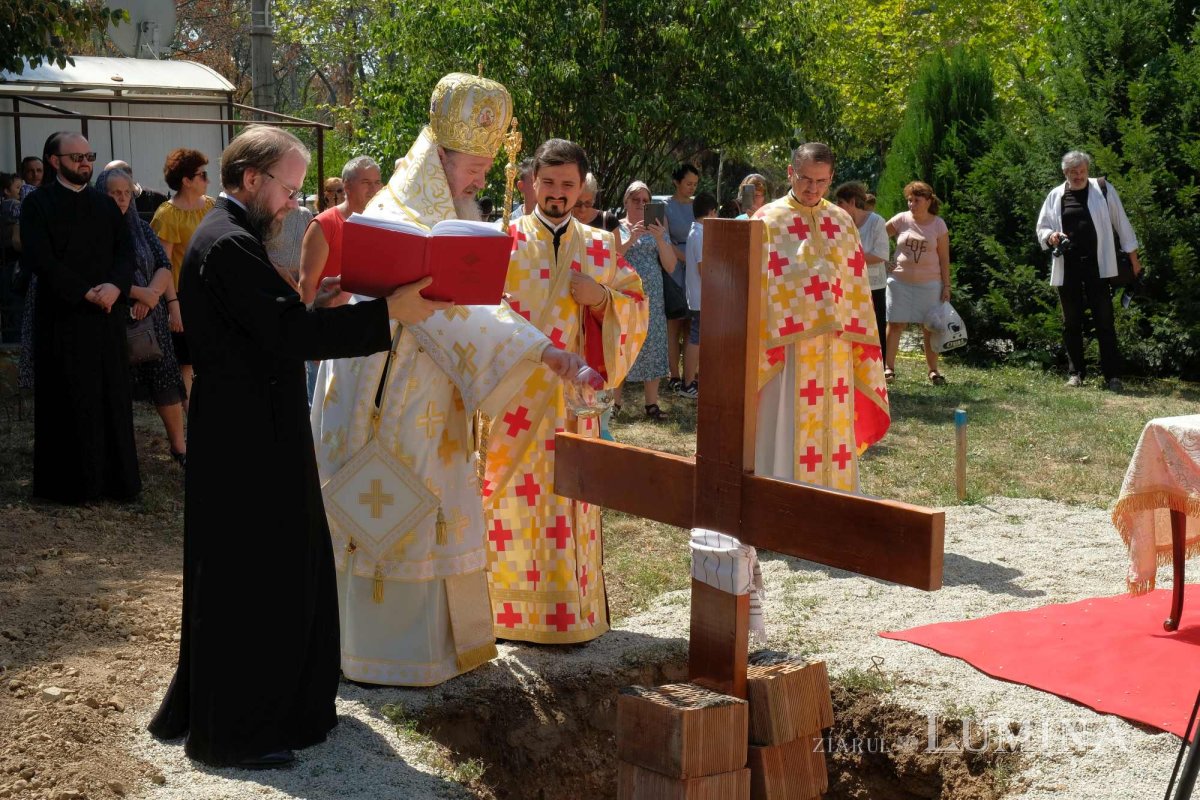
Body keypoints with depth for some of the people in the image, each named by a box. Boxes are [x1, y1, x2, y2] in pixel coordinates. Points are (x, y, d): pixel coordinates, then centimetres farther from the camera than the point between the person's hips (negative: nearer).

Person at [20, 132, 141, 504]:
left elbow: (125, 250, 6)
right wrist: (86, 292, -16)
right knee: (69, 401, 0)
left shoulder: (106, 204, 13)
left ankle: (116, 477, 12)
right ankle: (69, 482, 8)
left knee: (112, 397, 5)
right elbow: (39, 258, -11)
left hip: (108, 316, 4)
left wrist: (115, 286, -14)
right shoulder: (38, 204, -1)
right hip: (63, 317, -4)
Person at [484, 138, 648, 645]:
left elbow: (637, 309, 11)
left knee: (570, 497, 5)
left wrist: (601, 299, -7)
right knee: (512, 500, -1)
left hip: (572, 397, 2)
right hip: (514, 397, -2)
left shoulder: (600, 247, 11)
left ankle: (571, 608, 14)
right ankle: (509, 607, 10)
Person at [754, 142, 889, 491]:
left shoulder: (842, 222, 10)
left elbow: (856, 287, 13)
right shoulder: (769, 220, -2)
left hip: (833, 353, 4)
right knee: (785, 433, -3)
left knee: (832, 433, 8)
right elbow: (755, 288, -4)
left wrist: (860, 347, 10)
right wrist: (759, 351, -9)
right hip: (787, 349, -4)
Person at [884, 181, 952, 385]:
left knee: (930, 327, 4)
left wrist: (946, 286, -3)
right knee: (895, 324, 0)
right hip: (900, 282, 0)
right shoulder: (901, 220, -1)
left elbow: (944, 258, 1)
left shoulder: (938, 225, -1)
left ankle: (933, 370, 13)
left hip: (929, 284, 0)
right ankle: (888, 368, 4)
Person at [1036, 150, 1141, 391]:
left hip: (1097, 266, -2)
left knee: (1104, 321, -5)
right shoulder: (1055, 196, 8)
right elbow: (1042, 228, 15)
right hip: (1067, 268, 3)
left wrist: (1133, 257, 6)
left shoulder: (1103, 190, 3)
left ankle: (1112, 376, -4)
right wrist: (1050, 236, -9)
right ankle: (1075, 373, 18)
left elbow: (1121, 222, 7)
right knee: (1071, 323, 8)